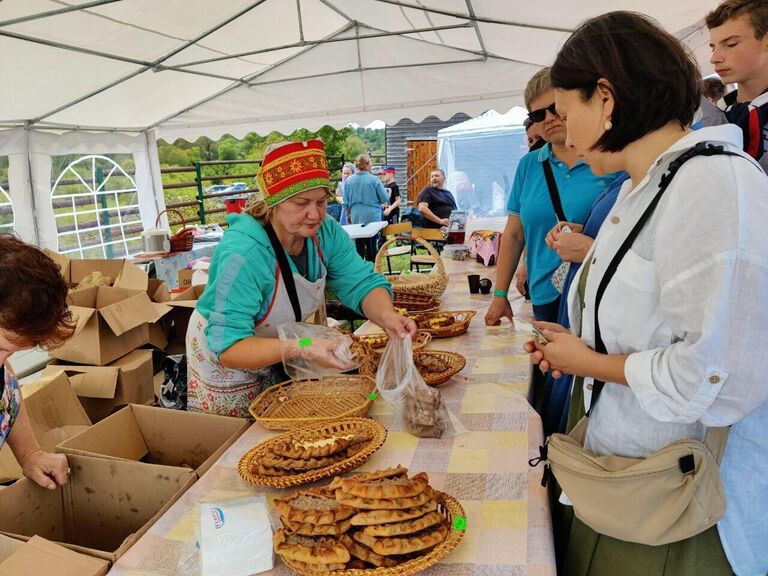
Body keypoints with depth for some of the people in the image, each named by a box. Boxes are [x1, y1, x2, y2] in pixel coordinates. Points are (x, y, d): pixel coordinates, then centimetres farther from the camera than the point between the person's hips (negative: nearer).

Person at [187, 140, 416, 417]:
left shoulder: (326, 233, -17)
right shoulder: (242, 255, -36)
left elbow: (361, 284, -17)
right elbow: (228, 348, -37)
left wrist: (387, 316, -38)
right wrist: (298, 349, -50)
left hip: (278, 357, 6)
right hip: (223, 364, -5)